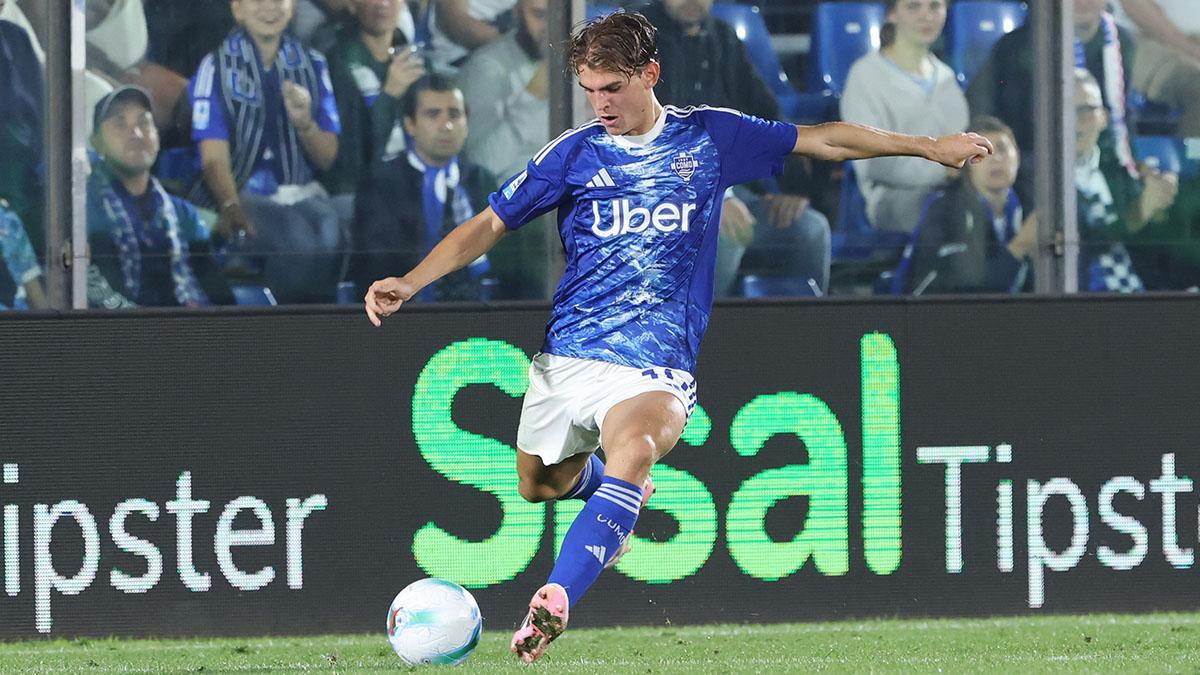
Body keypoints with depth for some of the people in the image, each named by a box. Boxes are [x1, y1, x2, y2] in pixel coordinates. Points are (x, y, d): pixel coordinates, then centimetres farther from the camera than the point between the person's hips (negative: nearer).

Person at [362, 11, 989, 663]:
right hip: (565, 356, 3)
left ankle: (553, 602, -47)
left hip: (654, 364, -3)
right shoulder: (573, 154, 4)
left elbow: (821, 140, 14)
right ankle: (612, 483, 50)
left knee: (635, 451, -33)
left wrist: (929, 145, 17)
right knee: (538, 485, 13)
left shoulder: (711, 137, 4)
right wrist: (408, 284, -4)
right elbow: (490, 225, 8)